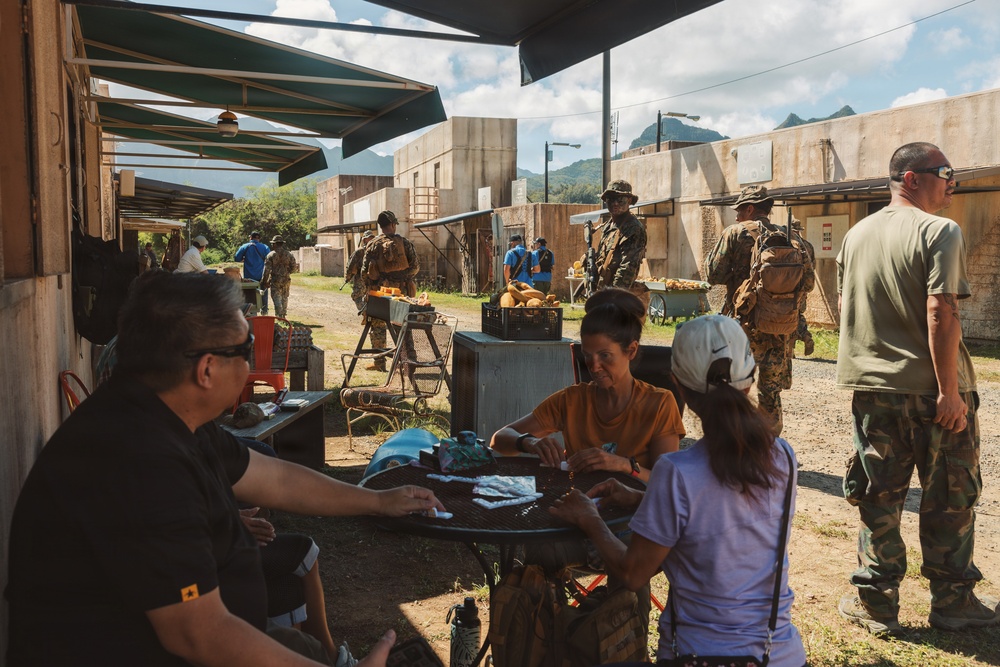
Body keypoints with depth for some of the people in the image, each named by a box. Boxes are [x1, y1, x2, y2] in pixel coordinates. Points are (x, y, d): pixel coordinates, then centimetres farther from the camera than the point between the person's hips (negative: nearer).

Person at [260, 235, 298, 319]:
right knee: (284, 298, 15)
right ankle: (284, 314, 22)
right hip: (286, 280, 3)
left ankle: (279, 315, -8)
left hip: (275, 281, -3)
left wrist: (264, 281, -2)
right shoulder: (289, 255, 1)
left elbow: (267, 270, -8)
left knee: (276, 298, 0)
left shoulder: (271, 255, -7)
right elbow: (293, 268, 1)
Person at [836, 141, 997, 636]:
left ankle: (876, 603, 17)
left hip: (871, 386, 5)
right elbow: (940, 313, -20)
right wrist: (950, 390, -18)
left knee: (878, 497, 11)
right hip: (932, 390, -5)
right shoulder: (940, 232, -11)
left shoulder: (856, 235, 9)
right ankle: (952, 602, 23)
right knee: (949, 499, 11)